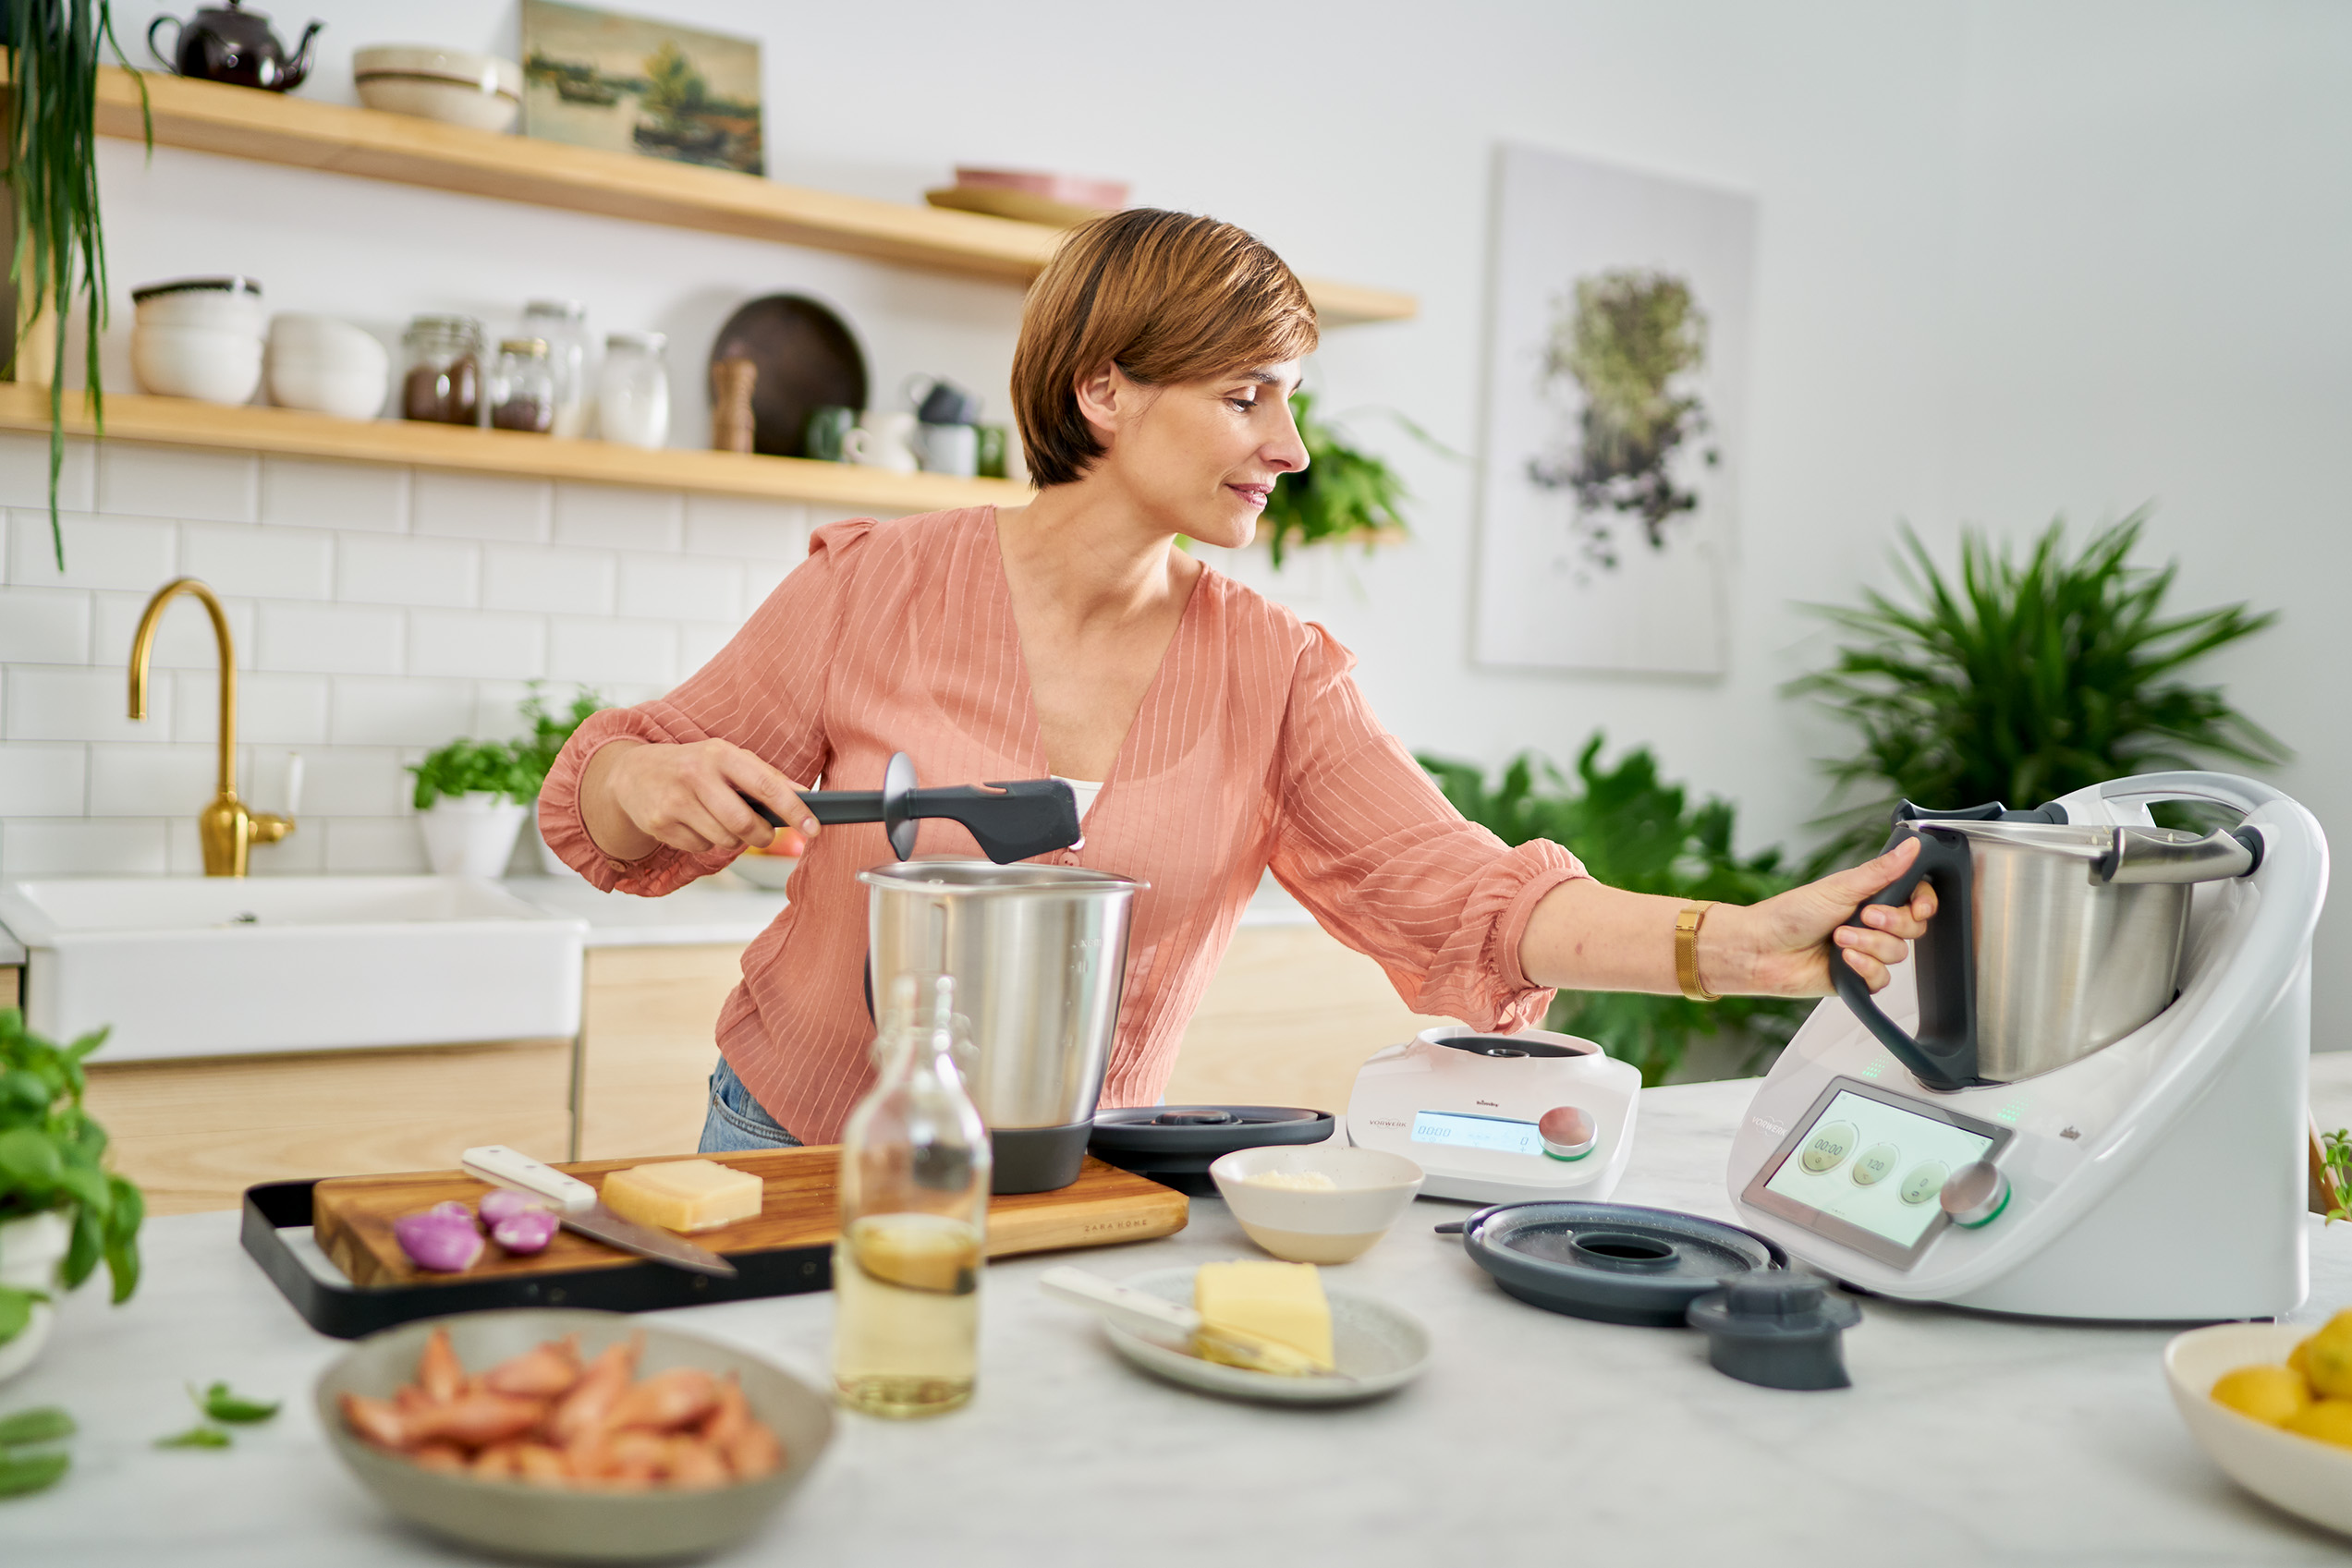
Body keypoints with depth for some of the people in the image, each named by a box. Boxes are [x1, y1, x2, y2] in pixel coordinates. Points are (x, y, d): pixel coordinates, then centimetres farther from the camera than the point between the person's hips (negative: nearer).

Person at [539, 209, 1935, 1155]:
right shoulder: (879, 588, -13)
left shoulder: (1275, 674, -7)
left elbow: (1463, 897, -17)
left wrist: (1745, 943, -30)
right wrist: (658, 781, -25)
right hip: (802, 1148, -1)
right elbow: (608, 807, -1)